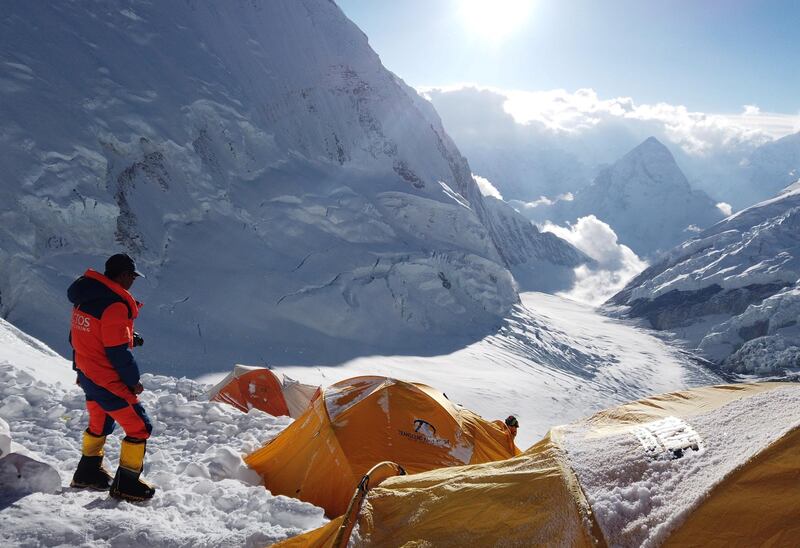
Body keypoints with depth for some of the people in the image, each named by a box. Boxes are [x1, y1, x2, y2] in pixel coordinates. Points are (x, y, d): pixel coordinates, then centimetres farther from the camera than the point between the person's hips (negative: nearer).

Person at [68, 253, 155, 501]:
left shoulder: (84, 297, 4)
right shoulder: (115, 305, -24)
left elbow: (87, 337, 13)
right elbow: (117, 352, -22)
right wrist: (133, 381, -10)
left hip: (86, 374, 9)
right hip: (109, 381, -9)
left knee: (99, 423, 28)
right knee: (139, 426, 2)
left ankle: (88, 472, 42)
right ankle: (127, 484, 9)